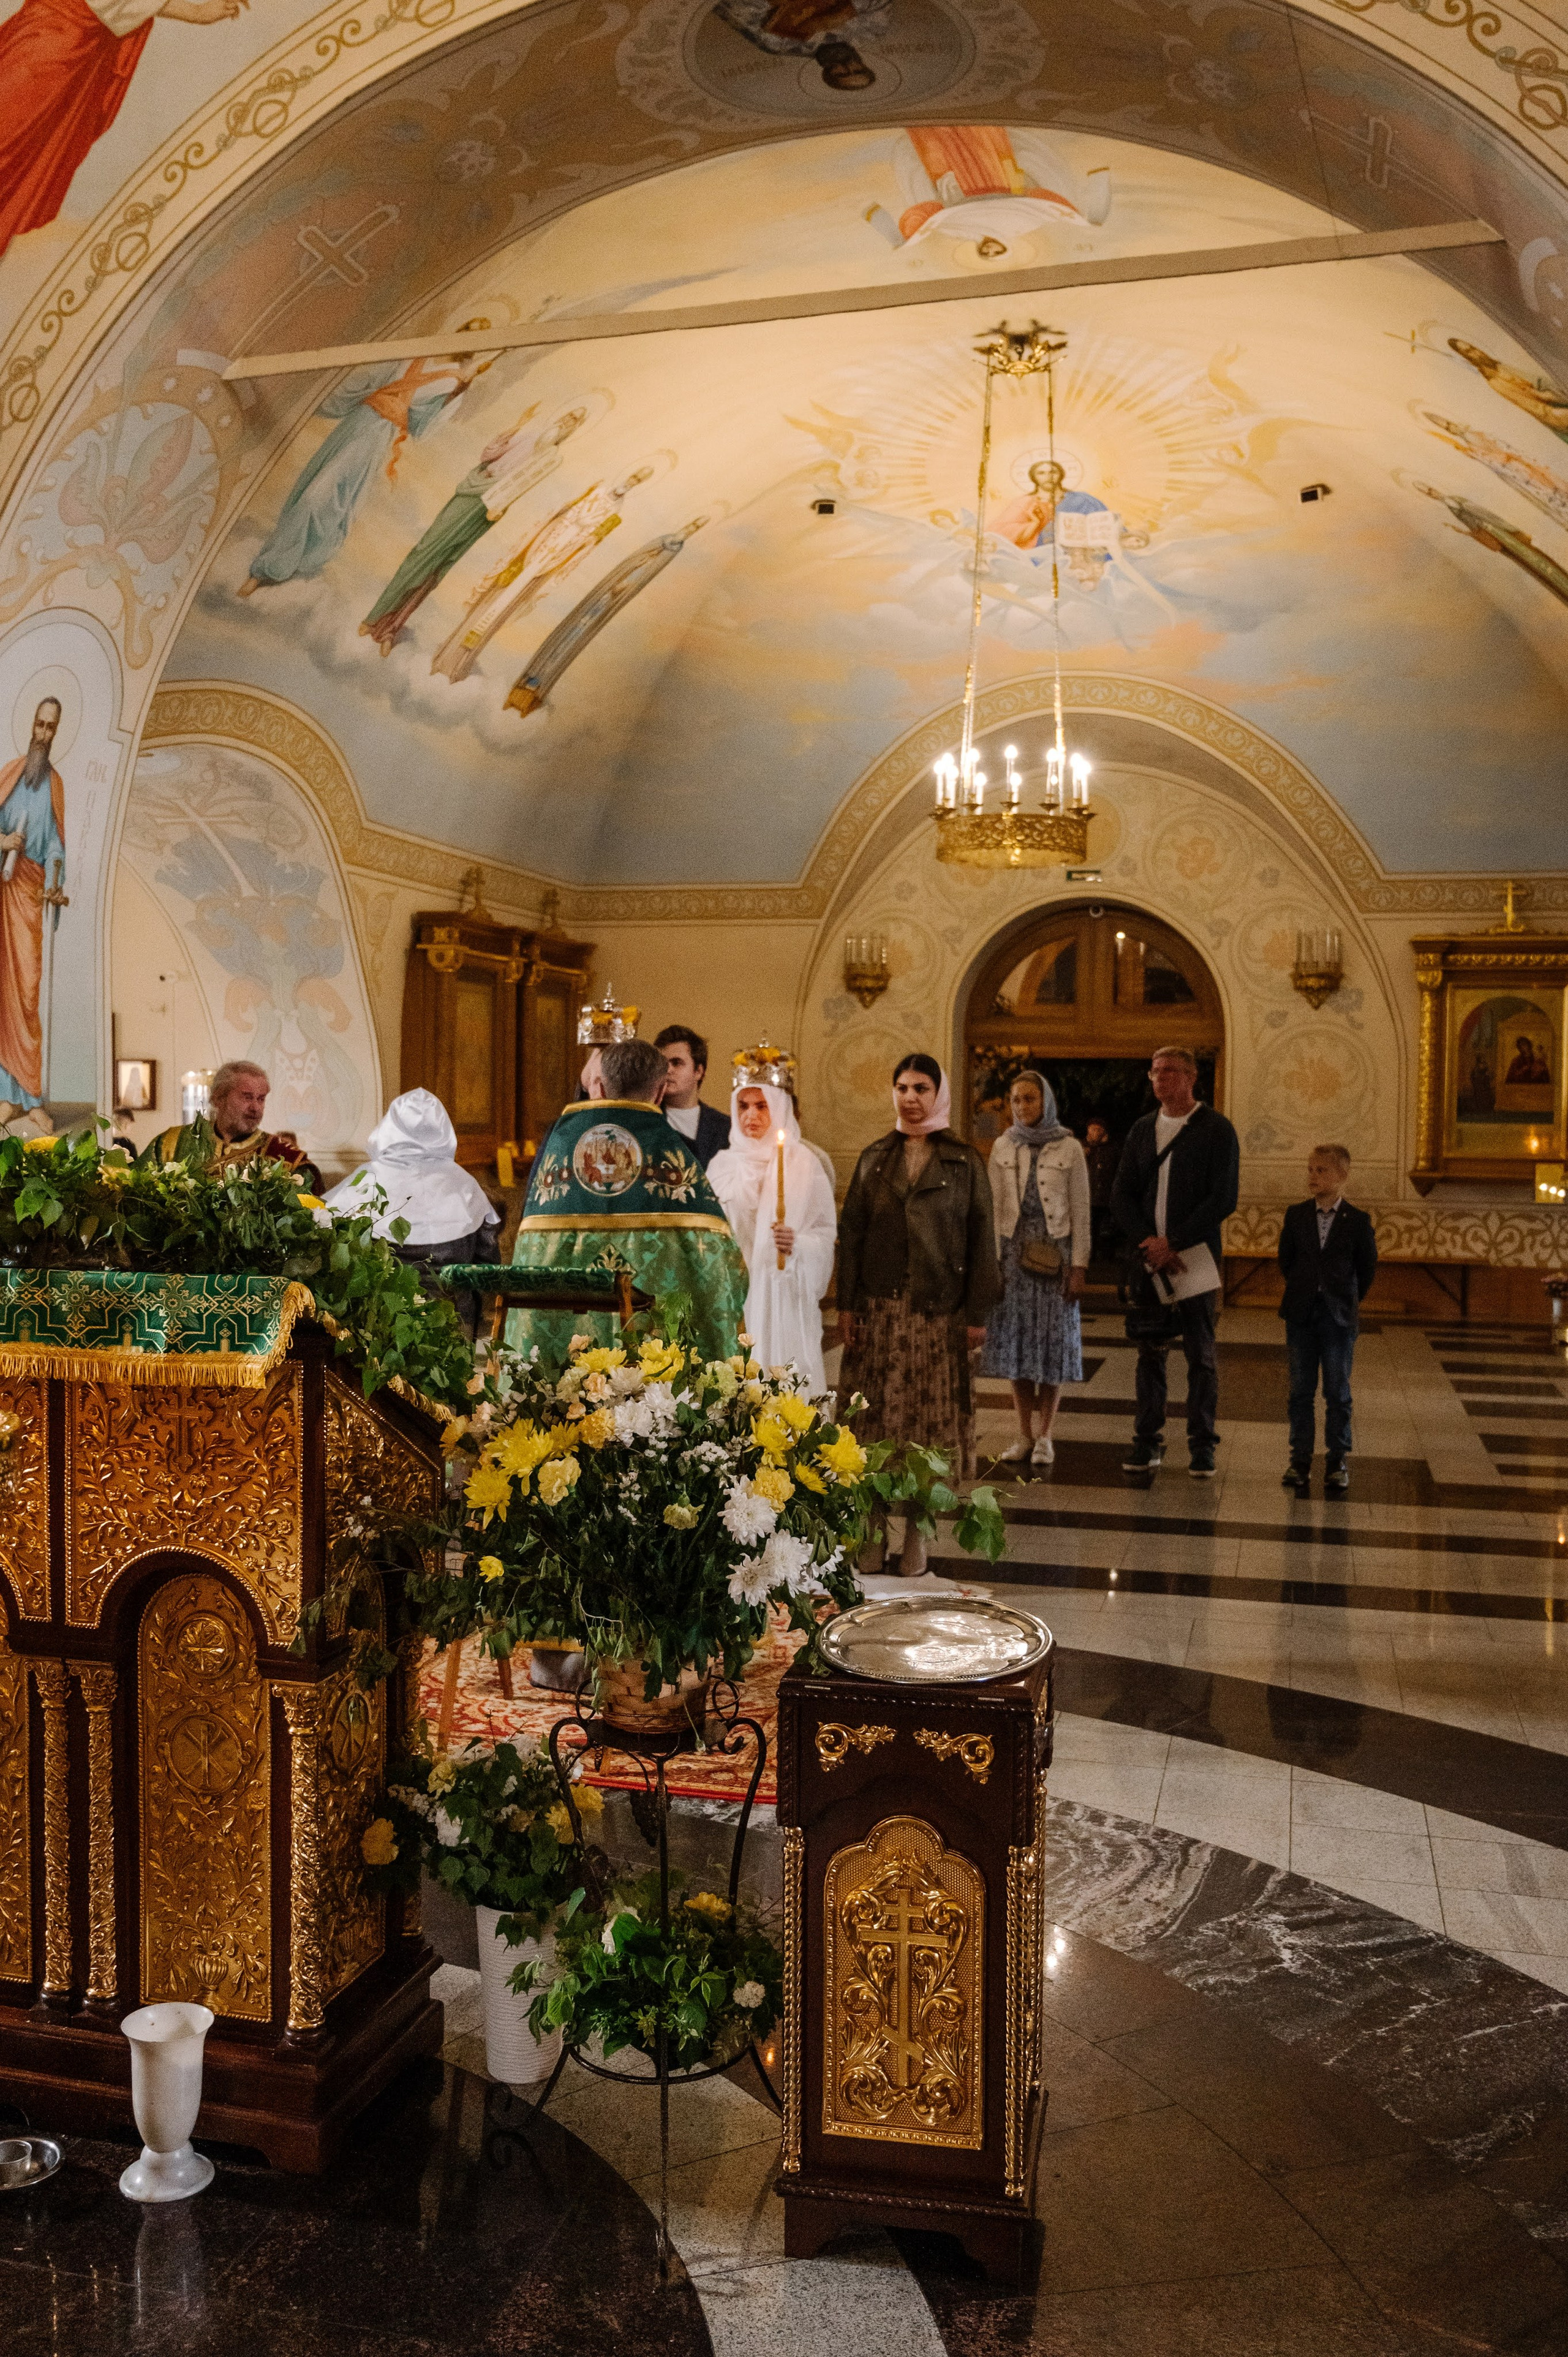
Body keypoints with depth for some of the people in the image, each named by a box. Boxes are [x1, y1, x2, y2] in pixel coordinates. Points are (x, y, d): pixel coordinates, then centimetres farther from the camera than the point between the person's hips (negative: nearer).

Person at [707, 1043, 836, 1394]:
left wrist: (797, 1245, -21)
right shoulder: (723, 1165, 12)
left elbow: (825, 1232, -3)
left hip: (785, 1295, -3)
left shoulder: (802, 1161, -1)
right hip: (735, 1294, 4)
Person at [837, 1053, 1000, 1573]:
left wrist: (978, 1314, -4)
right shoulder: (875, 1159, 10)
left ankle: (917, 1535, 9)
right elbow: (851, 1232, 8)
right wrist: (846, 1304, -1)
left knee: (931, 1416, 1)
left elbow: (981, 1239, 1)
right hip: (878, 1310, 2)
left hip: (939, 1312, -2)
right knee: (876, 1414, 2)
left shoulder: (964, 1162, 3)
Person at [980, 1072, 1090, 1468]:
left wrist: (1079, 1265, -7)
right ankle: (1024, 1434, 14)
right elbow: (994, 1208, 6)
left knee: (1053, 1340, 1)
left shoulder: (1069, 1148, -2)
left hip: (1055, 1252, -2)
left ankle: (1045, 1436, 11)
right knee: (1015, 1339, 4)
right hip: (1014, 1252, 2)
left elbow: (1081, 1211, -2)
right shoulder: (1003, 1147, 6)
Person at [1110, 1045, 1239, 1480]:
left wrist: (1173, 1242, -14)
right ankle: (1148, 1441, 14)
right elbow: (1121, 1195, 9)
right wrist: (1147, 1243, -7)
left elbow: (1224, 1199, -10)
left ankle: (1202, 1447, 9)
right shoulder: (1141, 1131, 12)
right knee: (1149, 1352, 7)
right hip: (1148, 1259, 4)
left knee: (1201, 1354, 1)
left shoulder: (1216, 1130, -2)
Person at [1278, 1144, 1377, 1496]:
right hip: (1301, 1314, 2)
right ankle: (1300, 1459, 12)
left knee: (1338, 1391, 3)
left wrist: (1349, 1301, 5)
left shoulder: (1358, 1220, -4)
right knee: (1301, 1390, 6)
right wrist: (1301, 1292, 11)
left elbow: (1368, 1266, 3)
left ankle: (1338, 1460, 12)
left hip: (1339, 1315, -2)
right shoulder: (1296, 1215, 3)